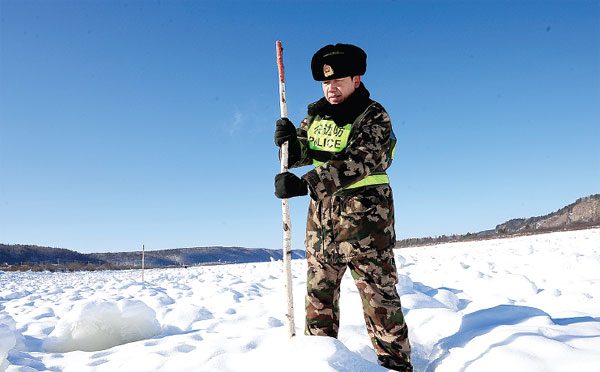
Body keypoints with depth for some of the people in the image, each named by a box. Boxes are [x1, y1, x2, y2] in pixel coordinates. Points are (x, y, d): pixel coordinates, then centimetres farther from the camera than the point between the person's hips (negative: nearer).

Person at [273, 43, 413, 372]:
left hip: (364, 213, -5)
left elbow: (356, 163, -24)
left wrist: (304, 185, -32)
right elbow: (297, 156, 9)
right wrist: (291, 141, -16)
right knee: (318, 289, 11)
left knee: (377, 291, -1)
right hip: (322, 212, 6)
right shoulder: (317, 114, 10)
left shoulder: (374, 117, -9)